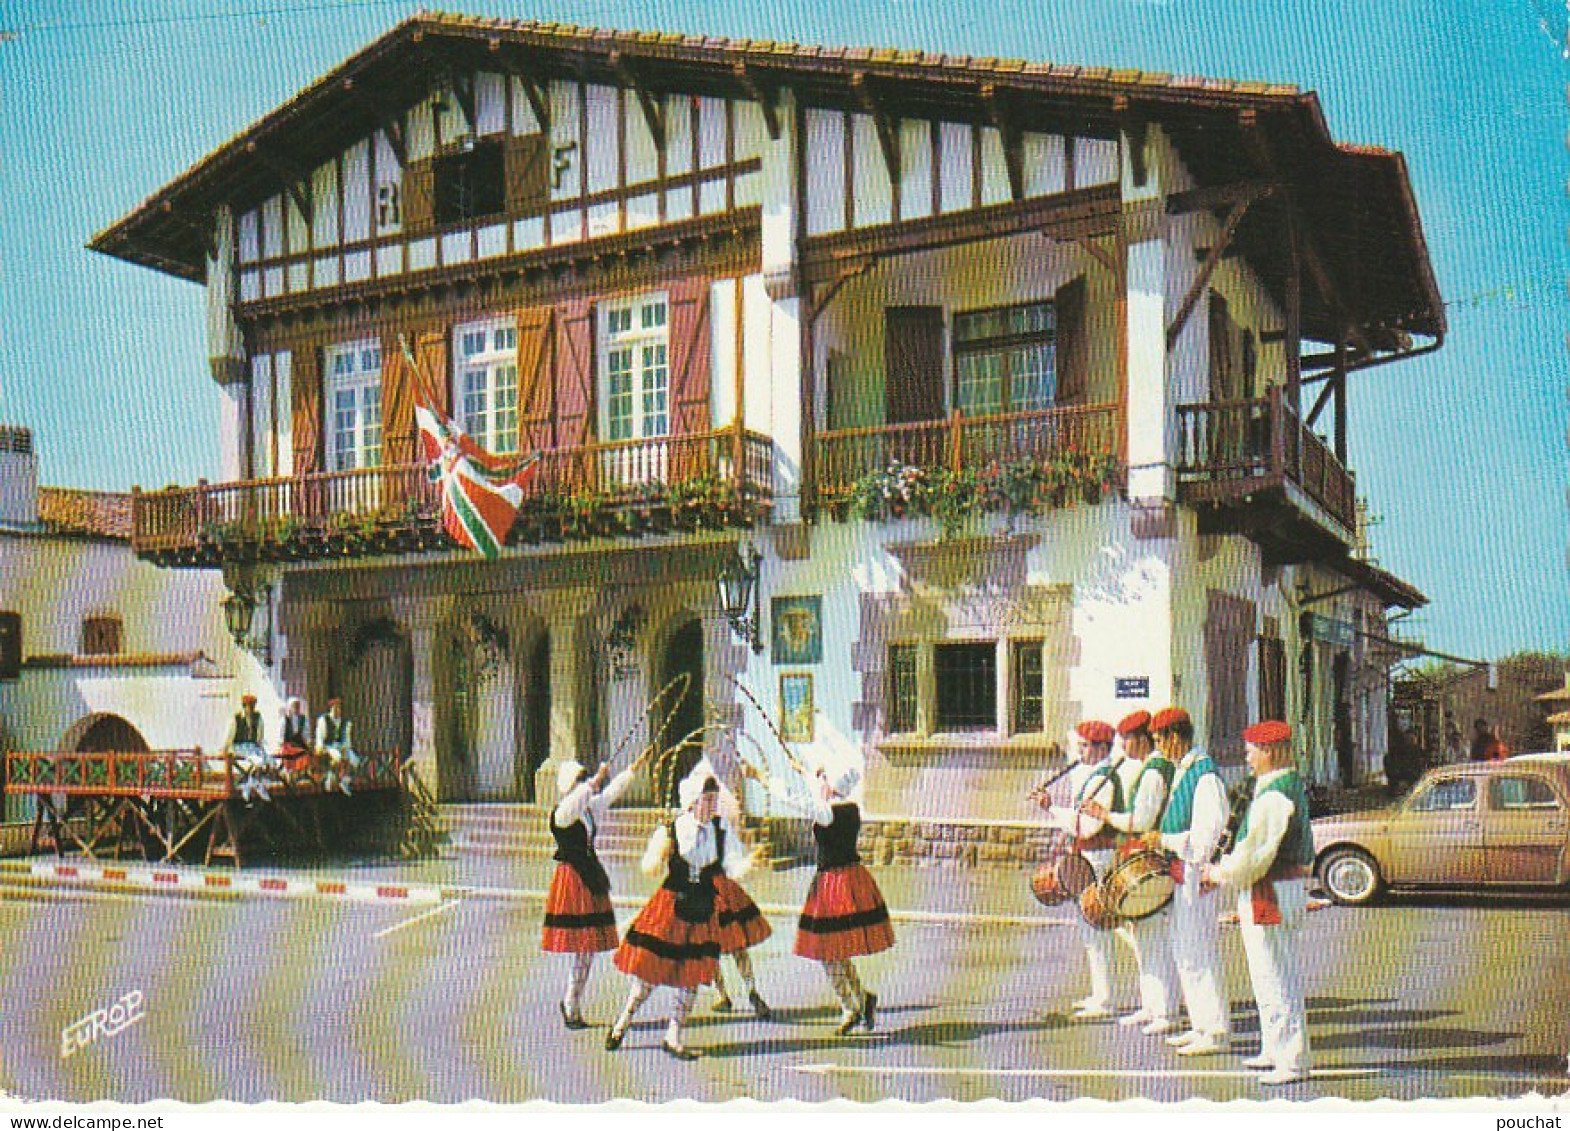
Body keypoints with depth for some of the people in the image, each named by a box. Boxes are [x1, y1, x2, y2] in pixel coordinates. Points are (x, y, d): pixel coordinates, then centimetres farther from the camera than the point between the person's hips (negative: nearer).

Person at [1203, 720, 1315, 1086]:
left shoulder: (1274, 797, -21)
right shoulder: (1291, 786, 13)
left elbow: (1254, 854, -22)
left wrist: (1220, 874, -8)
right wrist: (1223, 871, 15)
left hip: (1271, 894, -11)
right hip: (1289, 886, 11)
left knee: (1277, 979, -4)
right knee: (1270, 977, 19)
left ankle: (1292, 1061, 2)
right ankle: (1275, 1050, 30)